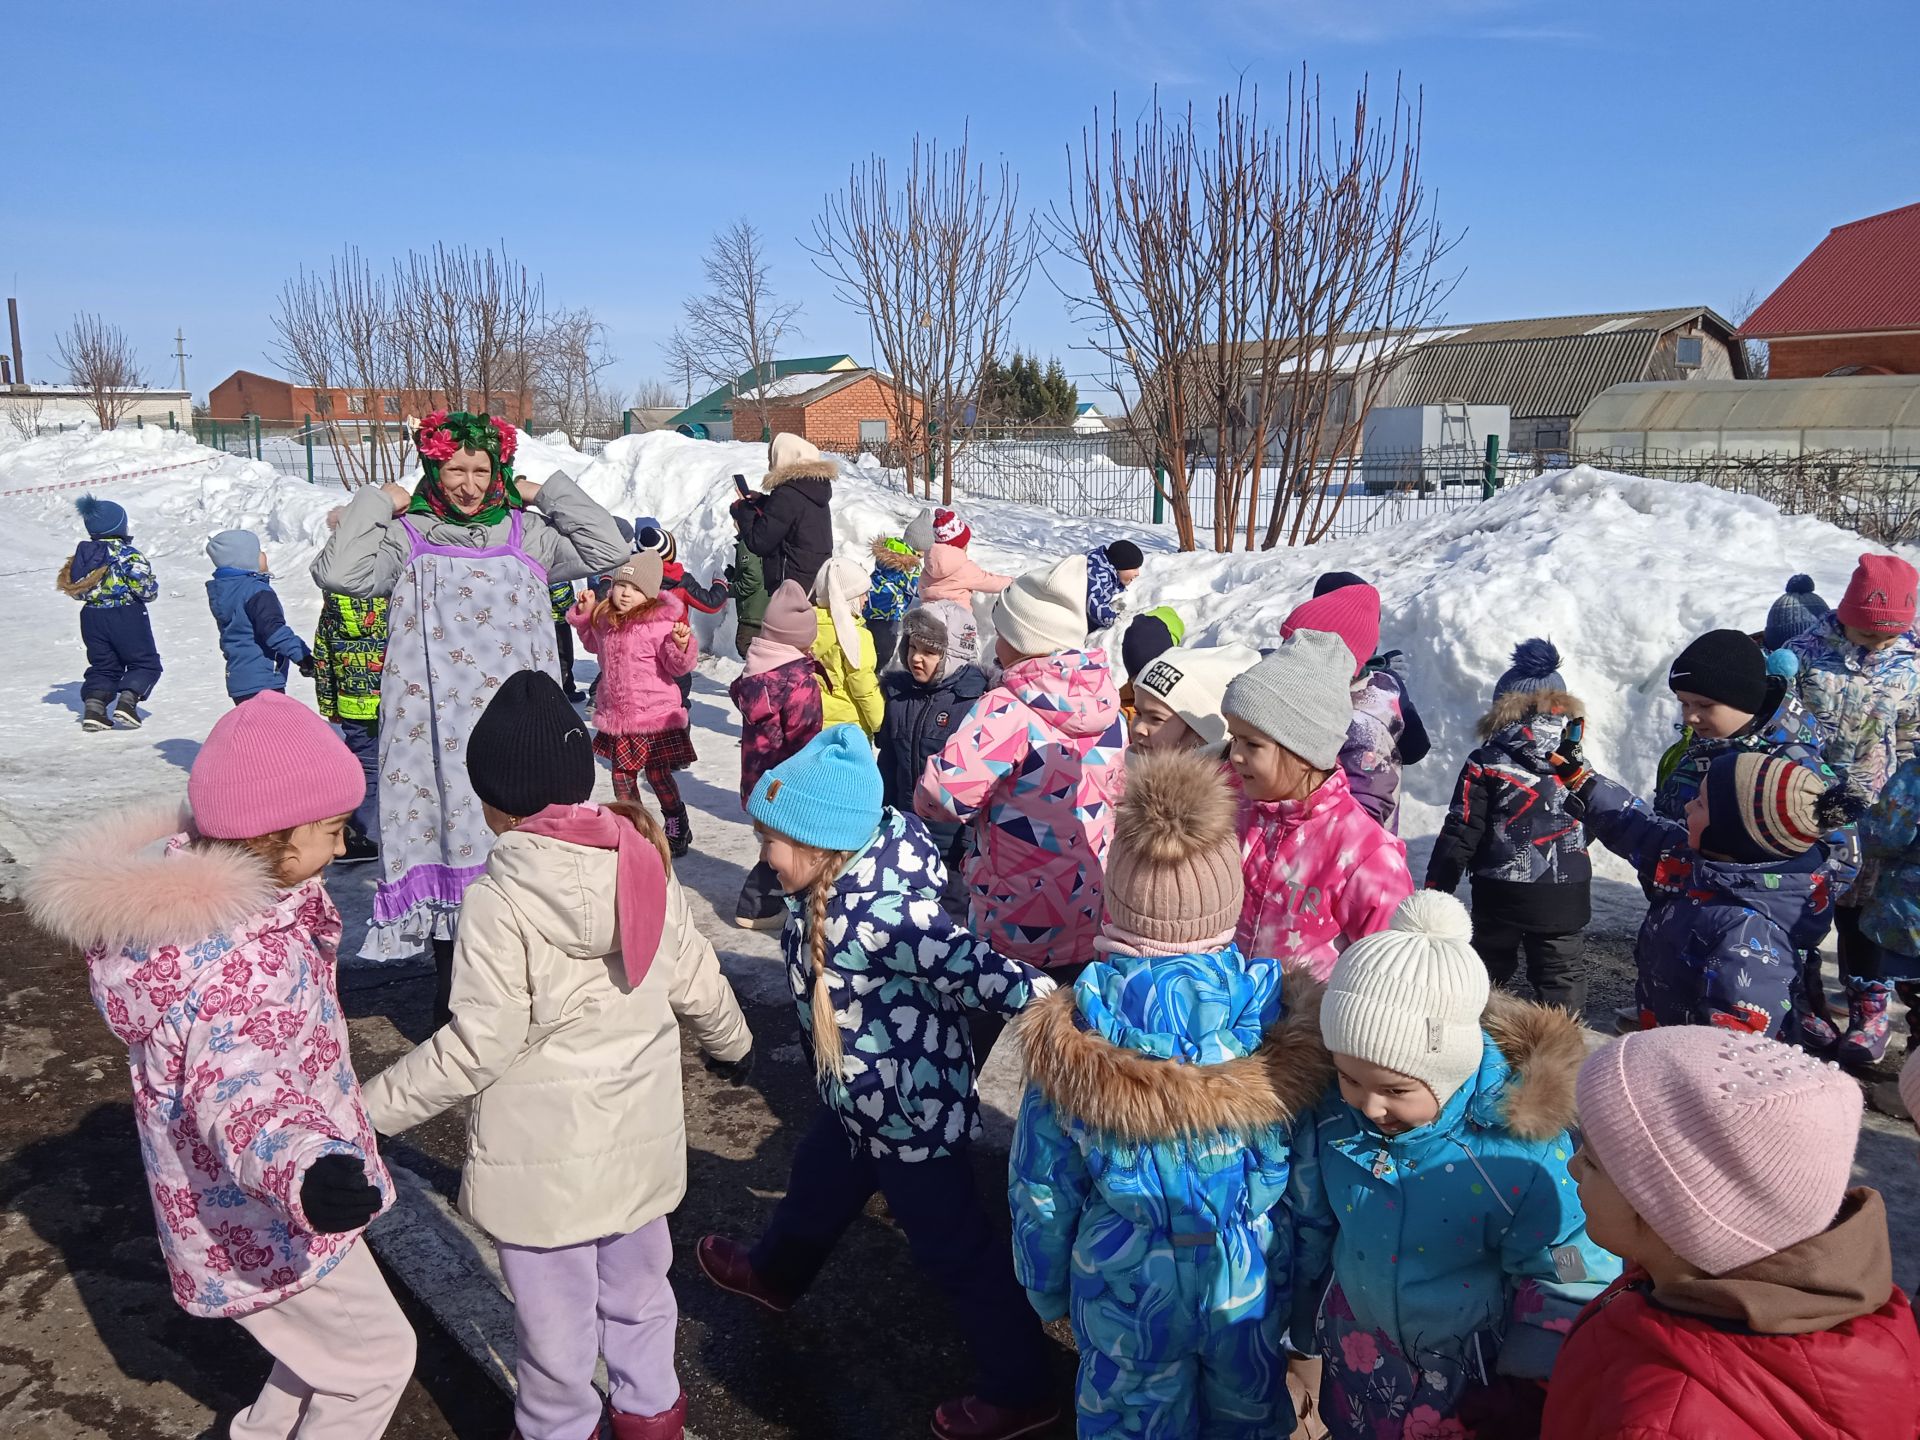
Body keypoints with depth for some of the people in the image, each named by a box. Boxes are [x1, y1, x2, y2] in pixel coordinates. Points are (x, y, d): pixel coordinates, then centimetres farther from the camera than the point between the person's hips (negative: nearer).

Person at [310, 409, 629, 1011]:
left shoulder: (528, 534, 10)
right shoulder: (407, 539, 4)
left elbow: (609, 550, 4)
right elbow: (338, 572, -12)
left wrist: (546, 492, 5)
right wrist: (377, 503, -1)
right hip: (440, 731, -1)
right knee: (447, 840, 1)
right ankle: (452, 999, 16)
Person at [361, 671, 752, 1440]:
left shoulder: (500, 893, -21)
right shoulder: (645, 861, -5)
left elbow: (480, 1044, -21)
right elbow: (695, 981, 5)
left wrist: (371, 1106, -10)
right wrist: (732, 1043, 24)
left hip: (544, 1153, -5)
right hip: (639, 1133, 6)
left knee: (555, 1314, 16)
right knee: (636, 1282, 26)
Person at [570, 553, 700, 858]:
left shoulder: (660, 622, -15)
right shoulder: (604, 620, 5)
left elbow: (679, 666, -16)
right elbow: (594, 645, 28)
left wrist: (682, 646, -35)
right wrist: (584, 616, 15)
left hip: (655, 716, -6)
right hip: (616, 717, 6)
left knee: (658, 775, 2)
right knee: (622, 775, 12)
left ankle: (677, 829, 21)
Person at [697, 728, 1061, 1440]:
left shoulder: (879, 917, -36)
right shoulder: (838, 882, -11)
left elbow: (977, 972, -42)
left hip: (912, 1109, -10)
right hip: (861, 1099, 10)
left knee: (953, 1247, 9)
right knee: (818, 1184, 33)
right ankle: (773, 1274, 63)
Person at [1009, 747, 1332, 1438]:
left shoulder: (1072, 1038, -25)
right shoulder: (1280, 1019, -24)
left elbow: (1040, 1192, -11)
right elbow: (1311, 1176, -11)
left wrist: (1045, 1288, 8)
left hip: (1126, 1291, -1)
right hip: (1255, 1283, 1)